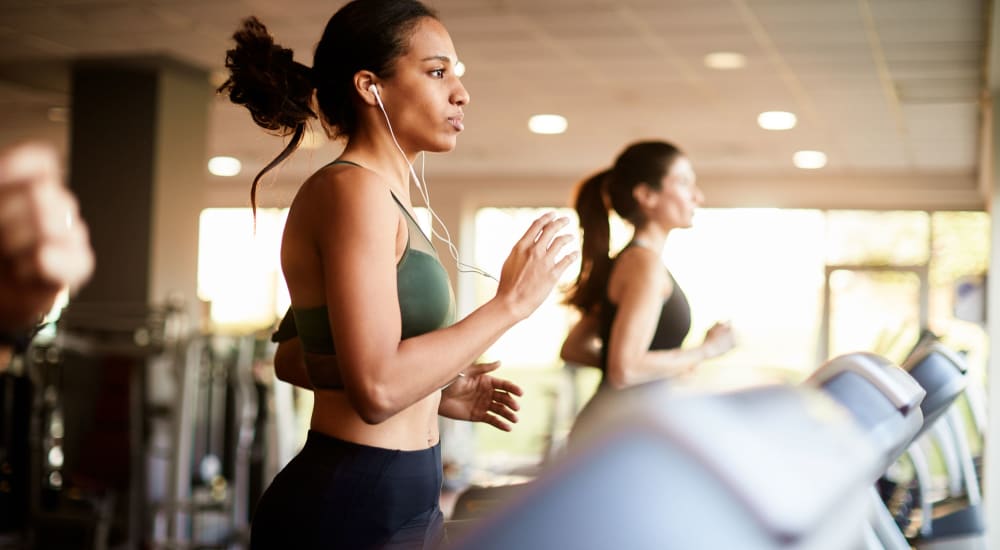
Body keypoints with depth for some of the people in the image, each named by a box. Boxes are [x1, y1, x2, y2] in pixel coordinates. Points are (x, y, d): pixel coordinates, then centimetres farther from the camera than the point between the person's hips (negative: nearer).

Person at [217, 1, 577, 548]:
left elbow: (294, 357, 20)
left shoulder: (378, 197, 13)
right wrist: (509, 302, -16)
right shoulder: (352, 188, -15)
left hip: (392, 501, 9)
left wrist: (437, 391, 14)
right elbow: (377, 388, -25)